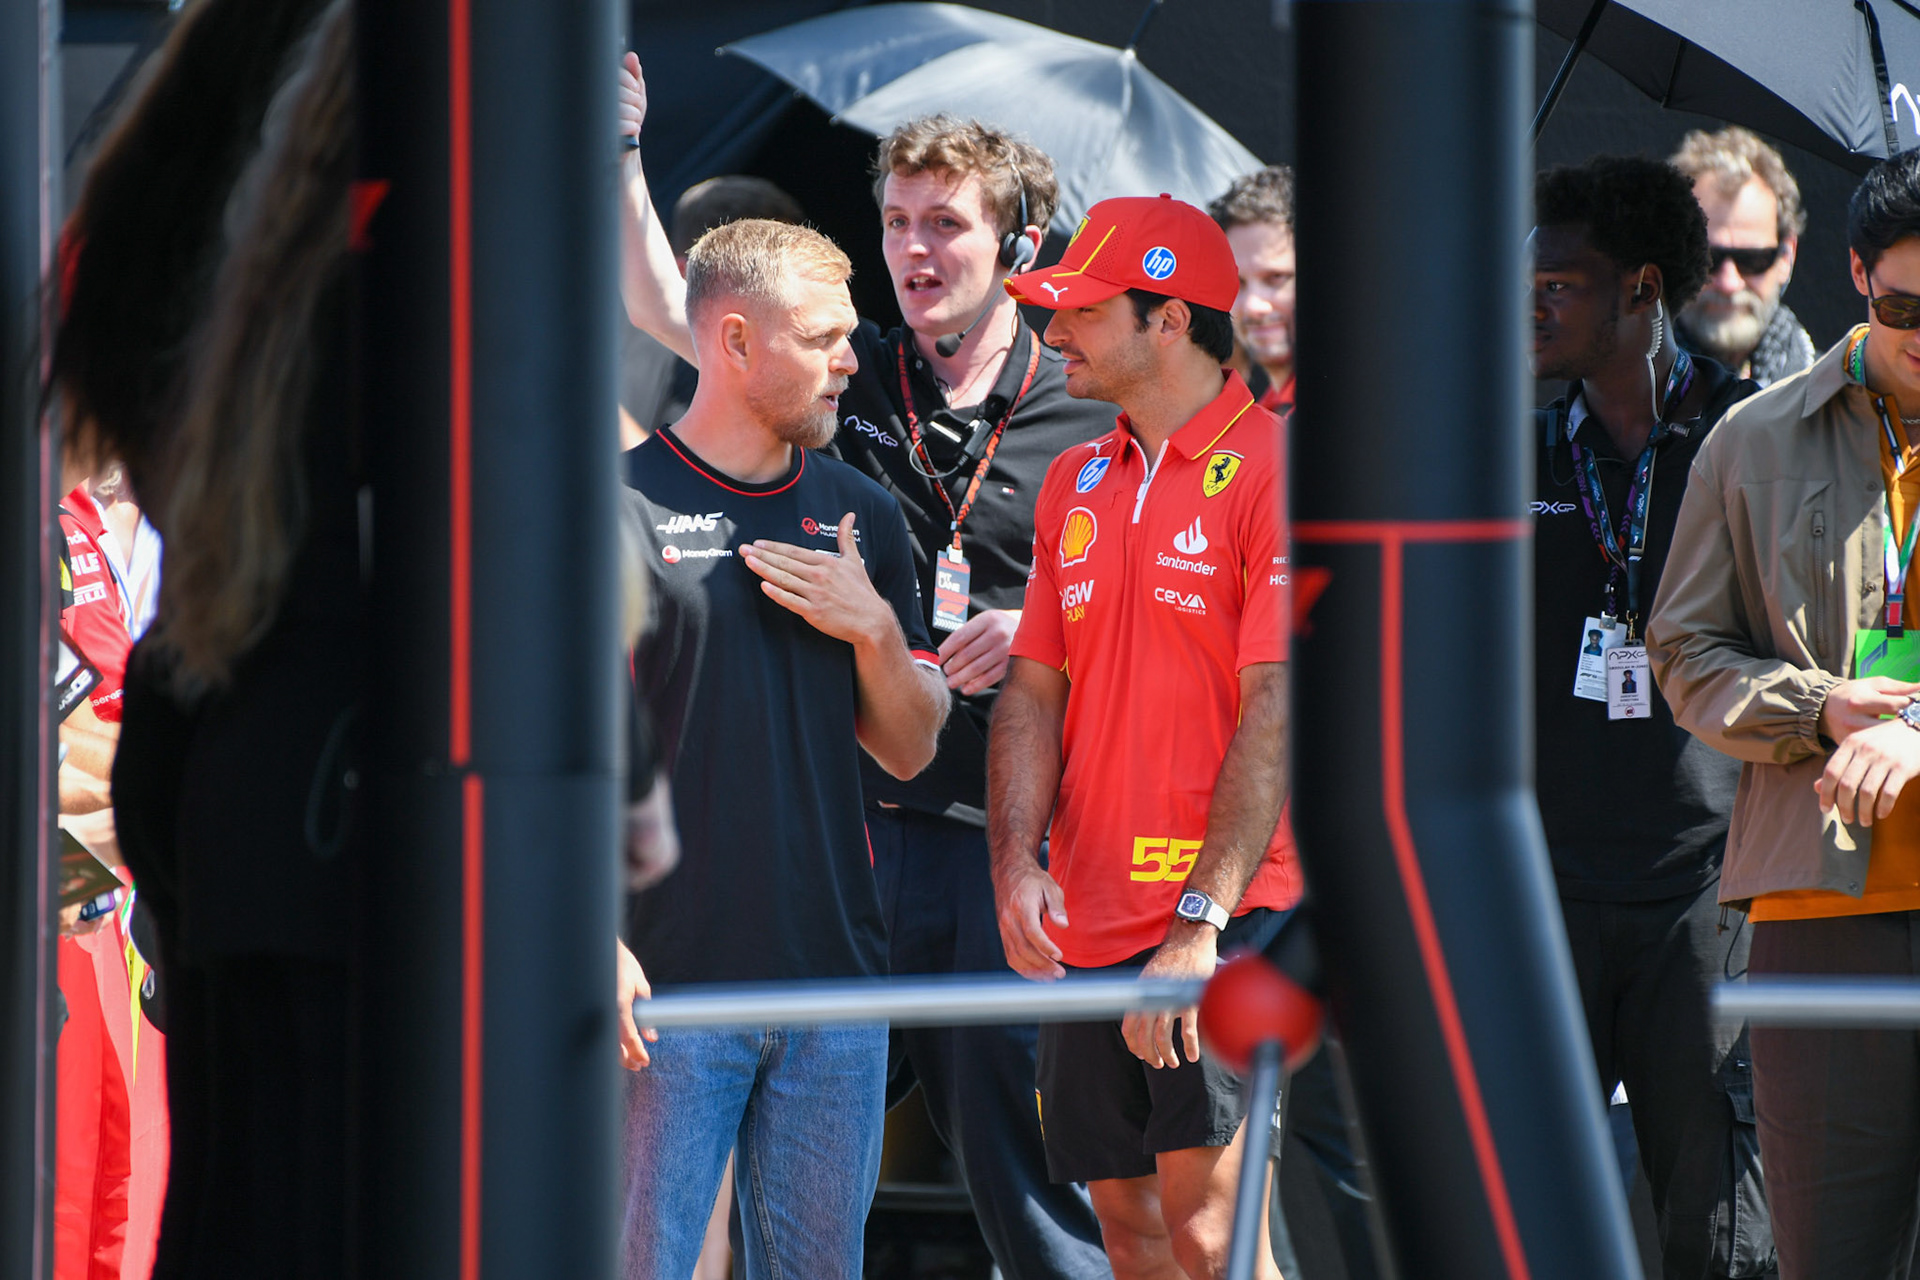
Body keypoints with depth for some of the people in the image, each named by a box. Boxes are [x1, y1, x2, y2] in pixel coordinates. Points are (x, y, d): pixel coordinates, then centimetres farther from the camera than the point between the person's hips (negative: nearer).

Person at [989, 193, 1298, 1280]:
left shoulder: (1271, 469, -8)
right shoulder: (1077, 484, 15)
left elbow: (1279, 708, -15)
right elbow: (1037, 690, 16)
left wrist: (1200, 922, -21)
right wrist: (1017, 864, -2)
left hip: (1227, 914, -7)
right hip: (1089, 924, 7)